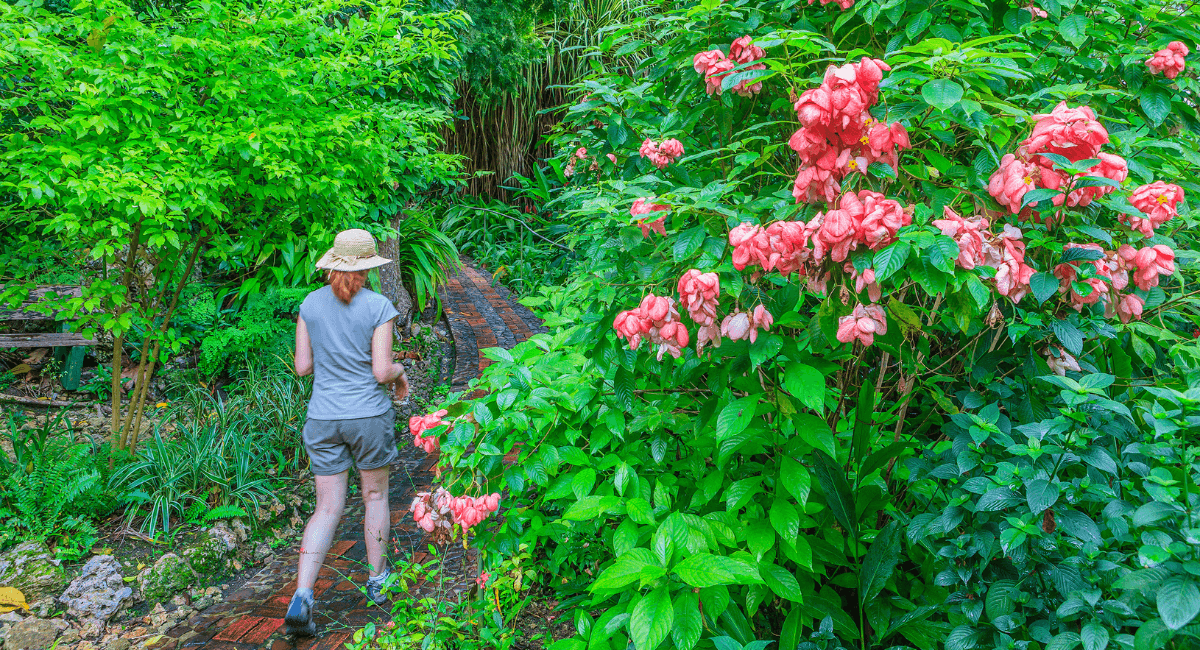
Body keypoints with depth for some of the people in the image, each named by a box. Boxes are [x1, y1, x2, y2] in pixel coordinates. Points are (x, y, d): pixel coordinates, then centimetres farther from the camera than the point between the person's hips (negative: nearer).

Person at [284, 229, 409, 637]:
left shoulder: (311, 303, 0)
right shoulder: (378, 306, -12)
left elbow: (302, 366, 3)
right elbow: (381, 372, -13)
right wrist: (400, 373, 9)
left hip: (323, 419, 3)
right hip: (369, 415, -3)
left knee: (328, 509, 8)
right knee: (376, 496, 18)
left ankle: (301, 598, -7)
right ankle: (376, 581, 30)